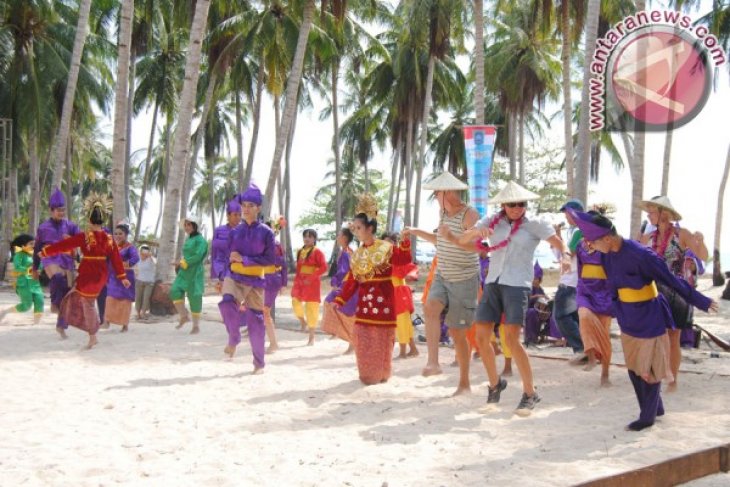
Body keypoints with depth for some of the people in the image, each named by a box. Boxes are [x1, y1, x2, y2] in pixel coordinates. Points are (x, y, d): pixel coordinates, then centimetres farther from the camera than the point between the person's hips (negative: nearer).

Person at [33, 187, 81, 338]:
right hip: (51, 261, -3)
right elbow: (37, 249, 13)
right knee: (58, 279, -37)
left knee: (68, 295, 2)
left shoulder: (70, 225, 6)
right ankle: (54, 303, -13)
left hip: (68, 263, 3)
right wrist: (35, 269, 18)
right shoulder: (43, 228, 4)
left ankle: (61, 326, 17)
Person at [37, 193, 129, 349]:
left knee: (88, 304, 6)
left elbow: (63, 245, -8)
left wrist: (45, 252, 3)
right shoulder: (109, 238, -1)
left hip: (87, 276, -6)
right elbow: (116, 259, 2)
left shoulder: (84, 237, -14)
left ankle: (92, 338, 11)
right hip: (101, 276, 6)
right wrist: (122, 277, 9)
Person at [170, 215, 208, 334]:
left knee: (194, 297, -3)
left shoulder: (200, 239, -9)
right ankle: (184, 316, 4)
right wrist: (181, 263, 7)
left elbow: (198, 256, -19)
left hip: (195, 273, -7)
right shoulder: (188, 239, 17)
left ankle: (196, 326, 6)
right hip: (184, 272, 7)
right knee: (175, 290, -11)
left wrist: (184, 263, -13)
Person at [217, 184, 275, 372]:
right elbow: (229, 258, 14)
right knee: (227, 303, -29)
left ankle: (259, 362, 18)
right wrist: (223, 280, 12)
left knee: (256, 320, 2)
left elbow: (270, 259, -9)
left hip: (255, 281, -1)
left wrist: (243, 259, -14)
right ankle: (233, 339, -3)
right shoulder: (235, 232, 5)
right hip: (234, 278, 1)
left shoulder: (266, 232, -4)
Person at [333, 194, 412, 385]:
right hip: (364, 299, 5)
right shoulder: (358, 254, 10)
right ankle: (367, 374, 19)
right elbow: (351, 281, 10)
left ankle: (380, 373, 16)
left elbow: (403, 260, -22)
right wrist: (340, 299, 4)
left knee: (381, 339, 1)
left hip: (383, 299, -5)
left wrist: (405, 242, -36)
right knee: (363, 339, 6)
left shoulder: (386, 248, -6)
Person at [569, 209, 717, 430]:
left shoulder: (640, 255, -27)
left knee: (649, 370, 4)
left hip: (649, 320, -7)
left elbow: (672, 281, -18)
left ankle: (648, 417, 19)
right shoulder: (608, 254, -5)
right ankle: (655, 409, 31)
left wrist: (701, 302, -9)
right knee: (634, 368, 13)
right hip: (628, 320, 7)